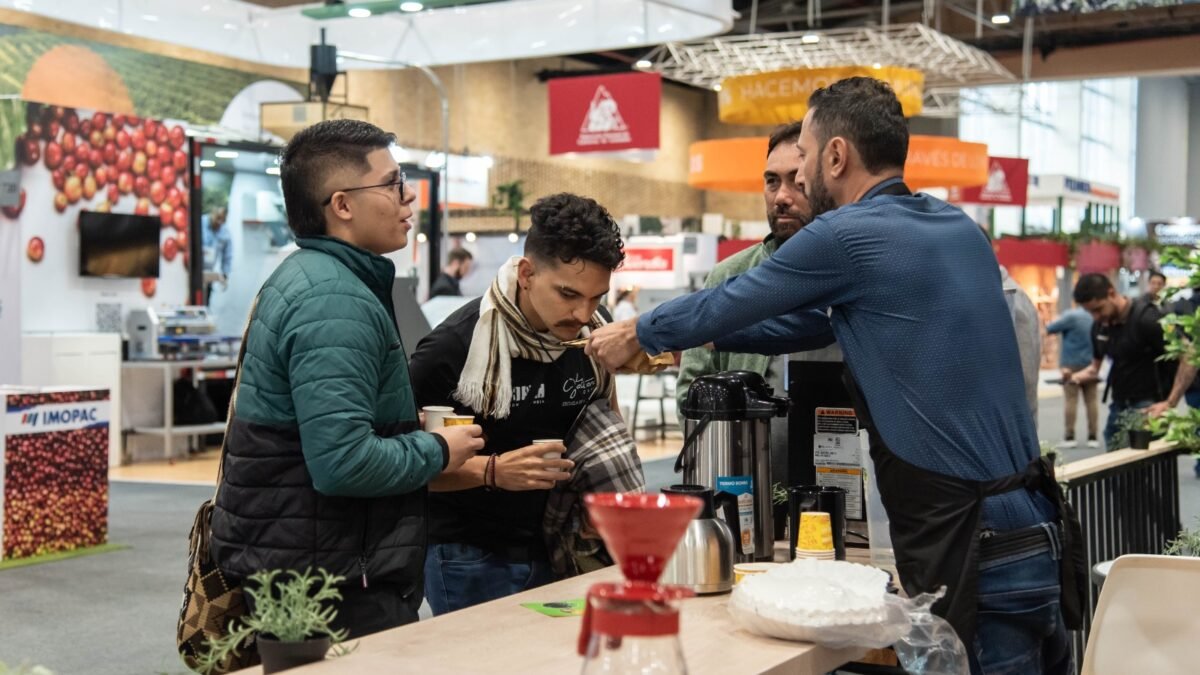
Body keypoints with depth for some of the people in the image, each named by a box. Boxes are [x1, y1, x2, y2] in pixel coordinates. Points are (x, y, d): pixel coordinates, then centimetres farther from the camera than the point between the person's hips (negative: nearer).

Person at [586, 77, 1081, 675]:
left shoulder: (847, 235, -12)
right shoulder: (959, 228, 13)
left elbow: (728, 303, 4)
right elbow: (810, 320, 23)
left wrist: (636, 335, 22)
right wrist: (684, 335, 29)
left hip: (976, 548, -8)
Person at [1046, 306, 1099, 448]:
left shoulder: (1072, 316, -15)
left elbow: (1050, 329, -8)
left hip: (1071, 364, -5)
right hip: (1090, 365, 5)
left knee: (1070, 400, -4)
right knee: (1091, 400, 6)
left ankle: (1069, 436, -6)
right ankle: (1093, 436, 5)